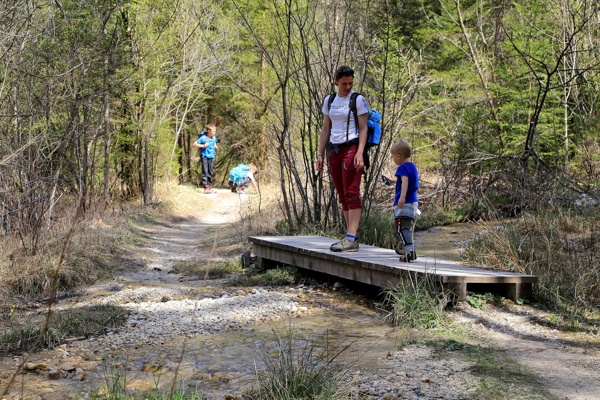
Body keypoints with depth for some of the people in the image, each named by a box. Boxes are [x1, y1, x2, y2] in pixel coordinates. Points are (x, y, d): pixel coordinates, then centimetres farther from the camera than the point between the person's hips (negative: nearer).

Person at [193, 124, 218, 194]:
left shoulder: (214, 138, 4)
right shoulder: (203, 138, -14)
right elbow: (194, 144, -11)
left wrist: (215, 146, 5)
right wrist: (203, 146, -17)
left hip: (211, 157, 6)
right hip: (204, 157, -6)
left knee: (211, 173, 10)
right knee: (205, 173, -7)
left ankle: (210, 188, 18)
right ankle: (206, 188, -8)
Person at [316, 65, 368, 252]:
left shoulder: (358, 100, -2)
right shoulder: (329, 100, 13)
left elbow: (363, 128, -6)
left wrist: (359, 153, -18)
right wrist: (320, 154, 10)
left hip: (351, 148, -6)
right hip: (334, 150, 6)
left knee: (351, 193, -12)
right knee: (342, 195, 7)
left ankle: (351, 238, -16)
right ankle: (352, 236, 13)